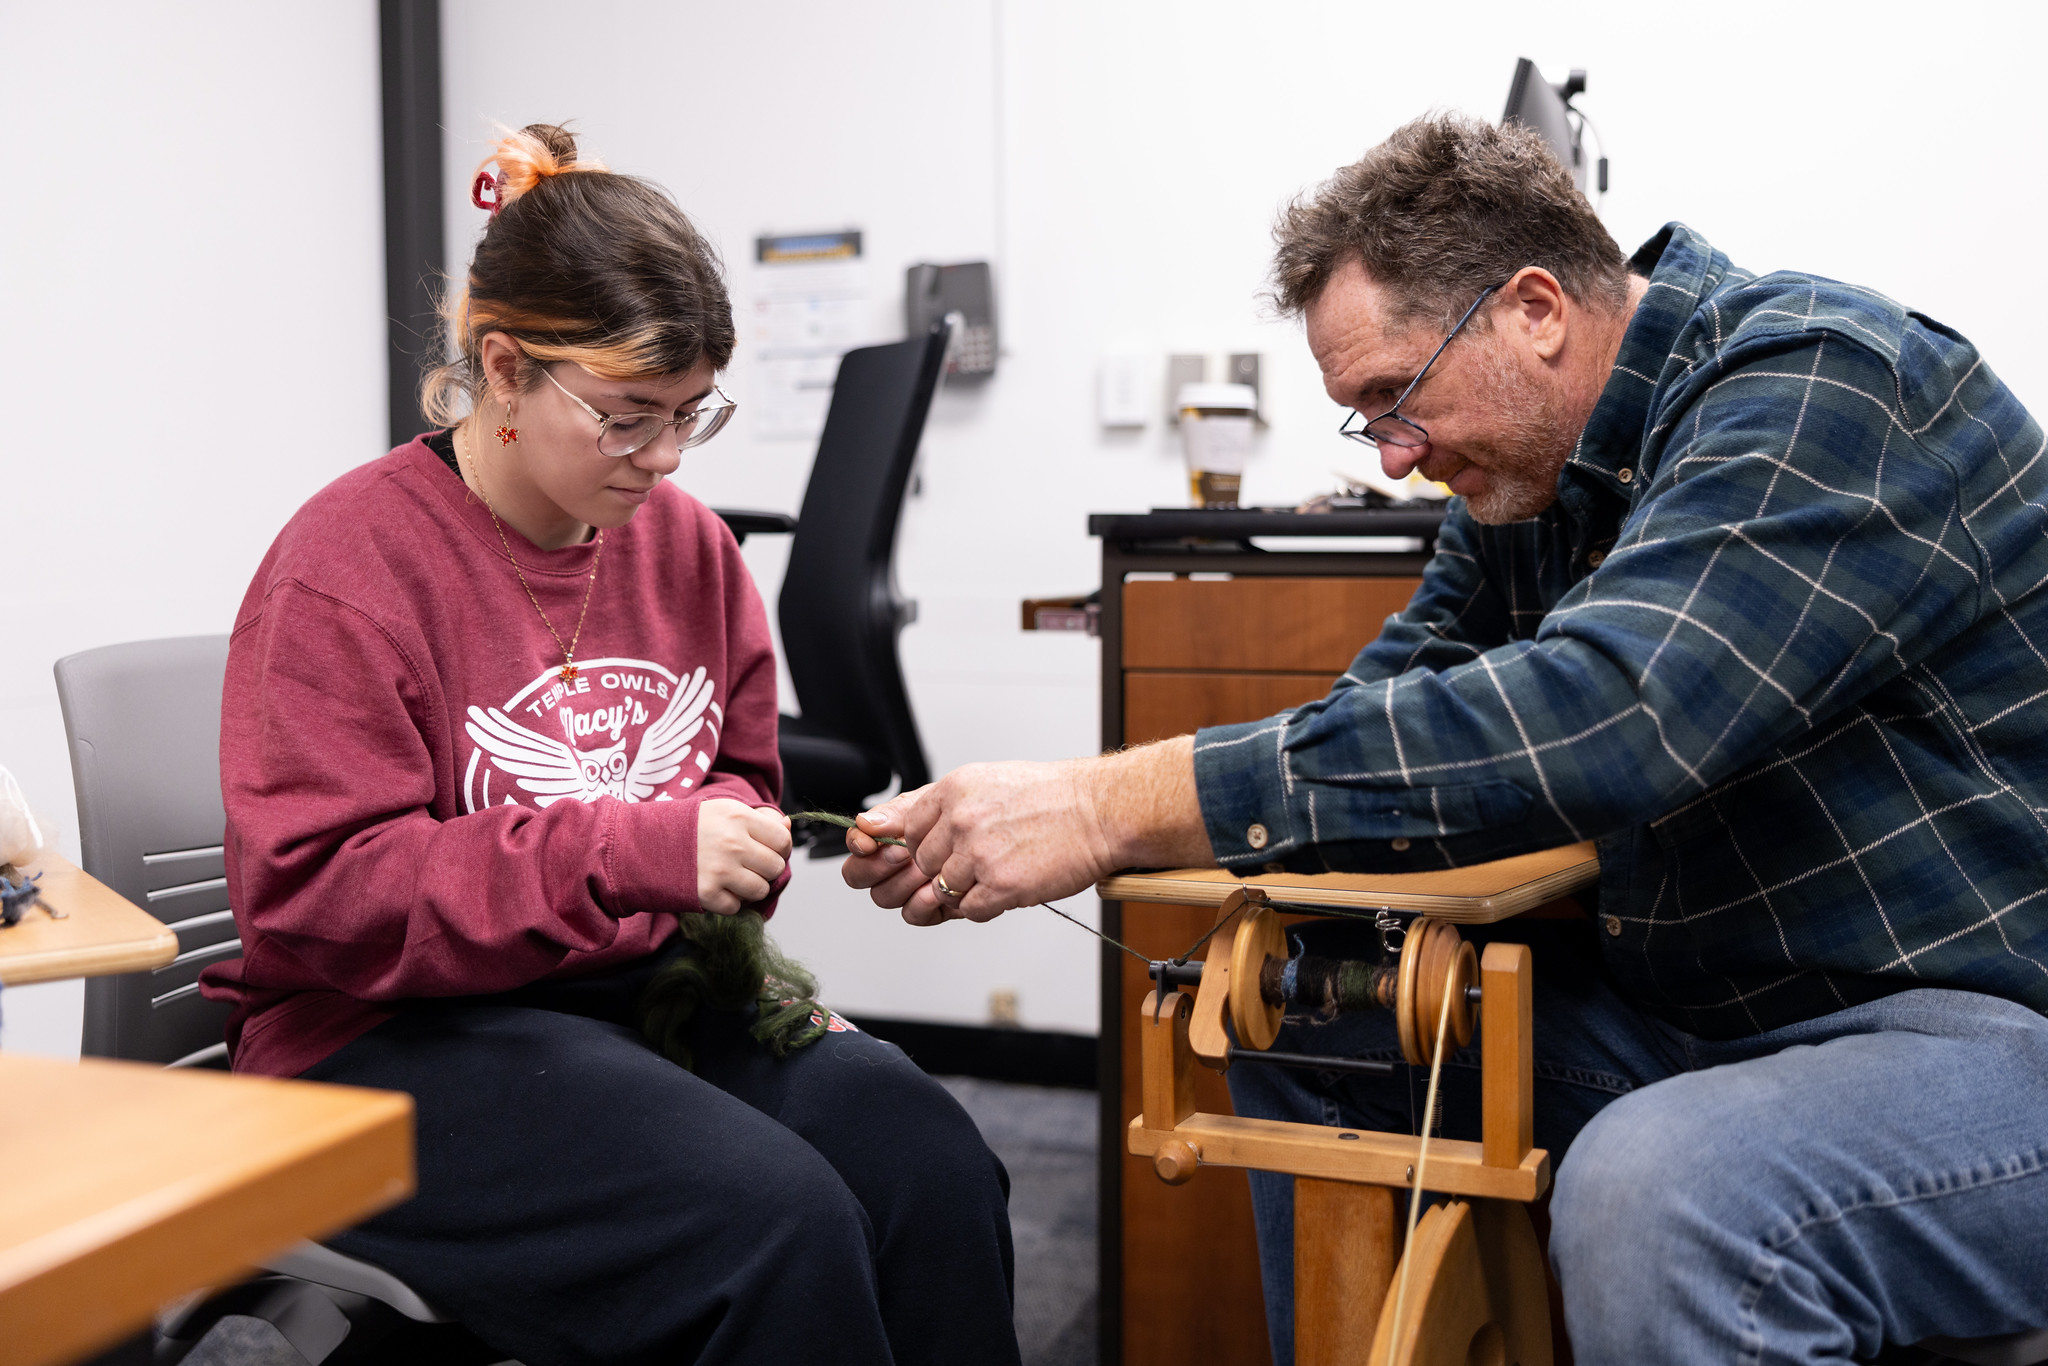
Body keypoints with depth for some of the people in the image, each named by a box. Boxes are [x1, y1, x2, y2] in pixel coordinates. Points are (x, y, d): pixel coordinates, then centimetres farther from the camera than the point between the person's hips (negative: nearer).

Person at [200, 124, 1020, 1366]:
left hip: (652, 985, 6)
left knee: (931, 1160, -23)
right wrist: (632, 848, -27)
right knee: (776, 1217, -30)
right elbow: (314, 892, -18)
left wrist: (735, 830, -3)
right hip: (400, 1034, -5)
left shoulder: (688, 540, 8)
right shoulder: (348, 564, -10)